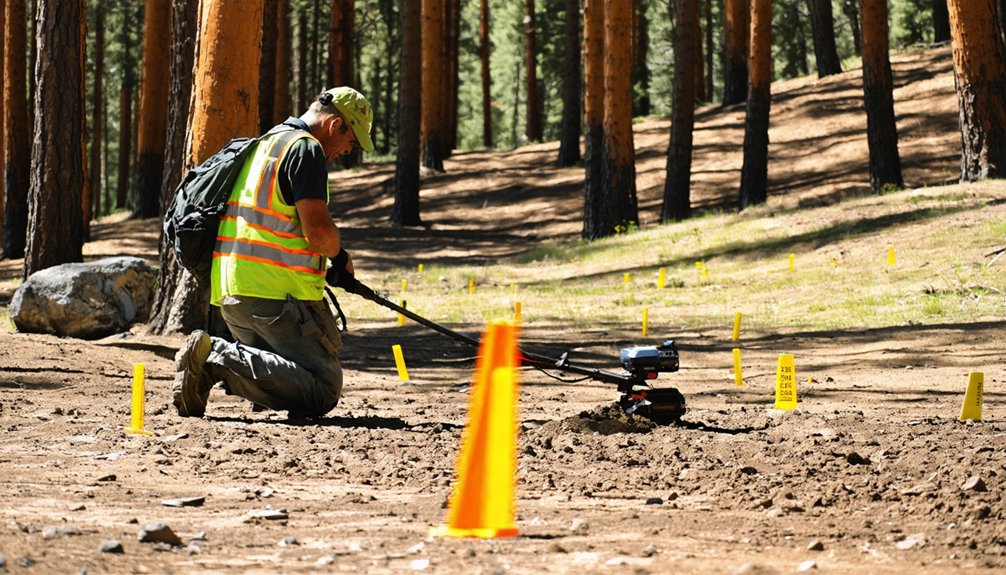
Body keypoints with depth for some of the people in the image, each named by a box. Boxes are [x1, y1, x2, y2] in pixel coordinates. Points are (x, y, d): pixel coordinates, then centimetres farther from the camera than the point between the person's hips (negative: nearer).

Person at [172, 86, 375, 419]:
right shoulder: (306, 148, -7)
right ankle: (220, 359, -22)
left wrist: (322, 268, 22)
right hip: (277, 294, -9)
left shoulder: (264, 144, 24)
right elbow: (317, 229, -17)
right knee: (324, 389, -11)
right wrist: (340, 257, 4)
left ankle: (209, 357, -4)